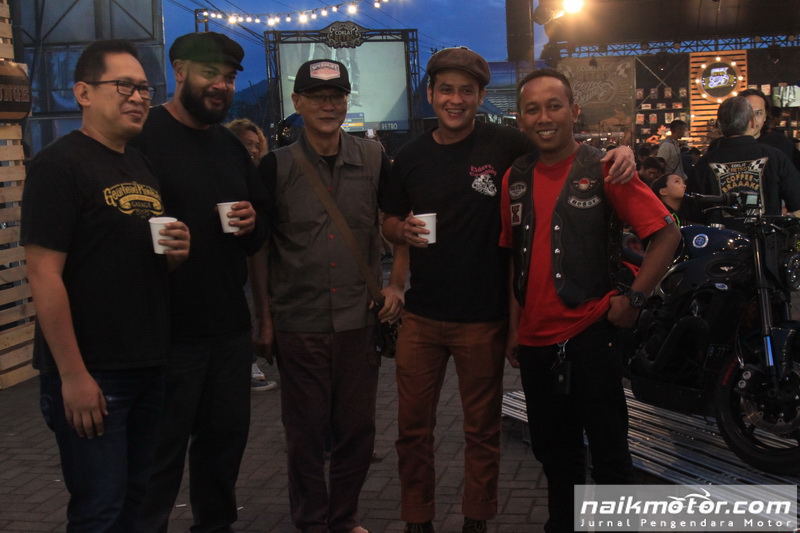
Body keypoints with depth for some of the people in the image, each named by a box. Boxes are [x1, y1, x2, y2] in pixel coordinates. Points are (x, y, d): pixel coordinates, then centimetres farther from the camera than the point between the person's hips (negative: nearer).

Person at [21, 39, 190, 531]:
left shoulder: (143, 166, 13)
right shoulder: (59, 165, -11)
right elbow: (44, 274, -17)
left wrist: (177, 252, 0)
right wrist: (73, 375, -20)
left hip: (149, 364, 8)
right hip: (91, 374, -8)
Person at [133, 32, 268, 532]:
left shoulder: (232, 147, 15)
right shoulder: (142, 138, -9)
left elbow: (264, 223, 21)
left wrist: (253, 224, 0)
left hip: (230, 325, 7)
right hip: (166, 327, -7)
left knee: (227, 435, 17)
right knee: (162, 450, 2)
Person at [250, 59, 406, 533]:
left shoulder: (374, 160, 2)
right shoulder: (276, 166, -3)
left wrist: (396, 284, 2)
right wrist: (264, 317, -1)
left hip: (360, 319, 2)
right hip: (298, 323, -1)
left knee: (357, 428, 11)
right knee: (306, 431, 8)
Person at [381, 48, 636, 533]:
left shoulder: (505, 145, -5)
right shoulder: (411, 157, 6)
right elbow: (389, 221, 15)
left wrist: (619, 151, -18)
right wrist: (403, 231, -8)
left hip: (483, 318, -3)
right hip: (421, 315, 3)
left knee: (483, 429, 11)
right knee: (413, 427, 8)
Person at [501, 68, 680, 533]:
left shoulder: (603, 169, -8)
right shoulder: (515, 178, 7)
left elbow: (667, 233, -10)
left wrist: (633, 298, -14)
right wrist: (515, 327, 14)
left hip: (590, 333, -5)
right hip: (535, 338, 5)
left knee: (609, 451, 3)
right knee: (553, 451, 18)